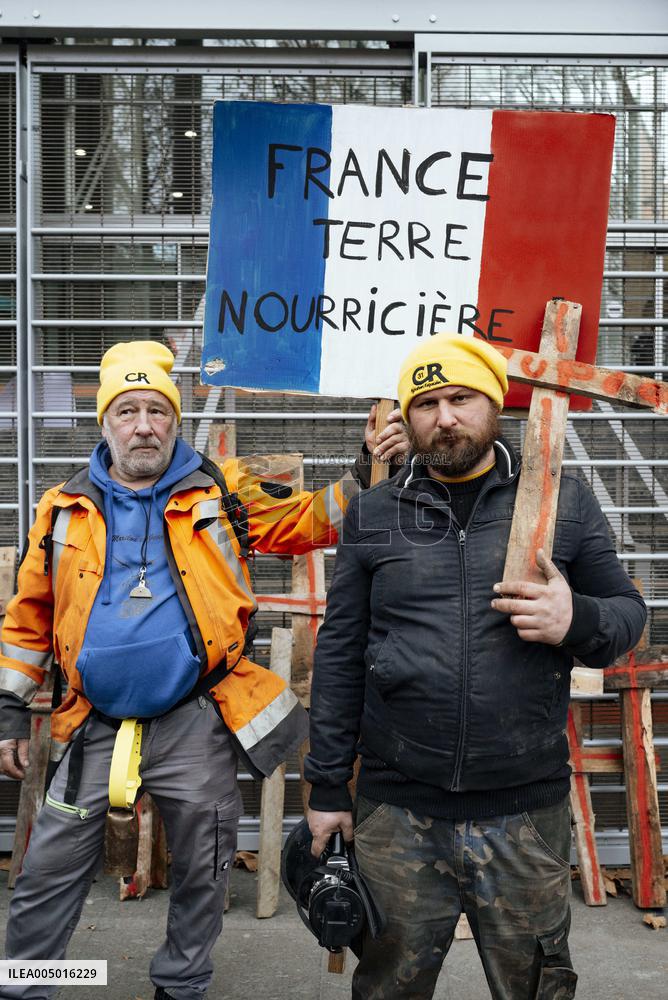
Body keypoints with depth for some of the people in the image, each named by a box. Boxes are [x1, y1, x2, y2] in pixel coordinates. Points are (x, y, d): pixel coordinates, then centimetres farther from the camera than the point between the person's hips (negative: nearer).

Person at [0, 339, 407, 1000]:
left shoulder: (223, 492, -1)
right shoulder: (64, 508, 4)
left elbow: (312, 520, -4)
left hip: (195, 726, -1)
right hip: (96, 728, 1)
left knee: (200, 876, 15)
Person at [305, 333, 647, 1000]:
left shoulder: (564, 501, 2)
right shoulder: (373, 513, 4)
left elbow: (628, 612, 8)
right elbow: (340, 652, 6)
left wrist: (578, 621, -16)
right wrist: (327, 786, 5)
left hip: (528, 816, 0)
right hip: (397, 813, 1)